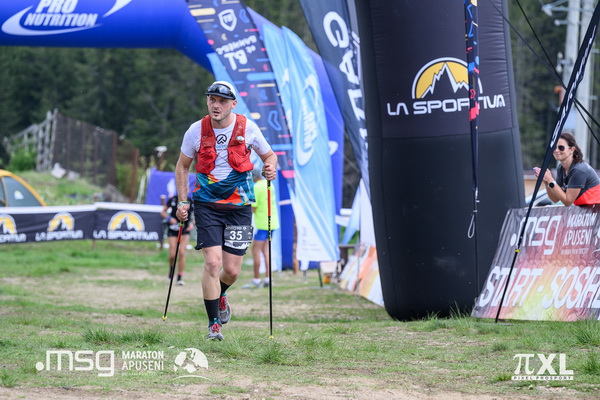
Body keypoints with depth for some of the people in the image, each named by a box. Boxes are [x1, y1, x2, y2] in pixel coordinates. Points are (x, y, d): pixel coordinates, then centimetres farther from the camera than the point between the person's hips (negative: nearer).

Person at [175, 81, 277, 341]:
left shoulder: (247, 128, -5)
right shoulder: (196, 131, -4)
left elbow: (269, 155, 10)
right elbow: (182, 166, 10)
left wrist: (271, 168, -14)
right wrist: (182, 202, 2)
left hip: (239, 205, 1)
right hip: (207, 205, -1)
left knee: (232, 270, 1)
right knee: (212, 263, -15)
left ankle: (220, 296, 38)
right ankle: (213, 324, -5)